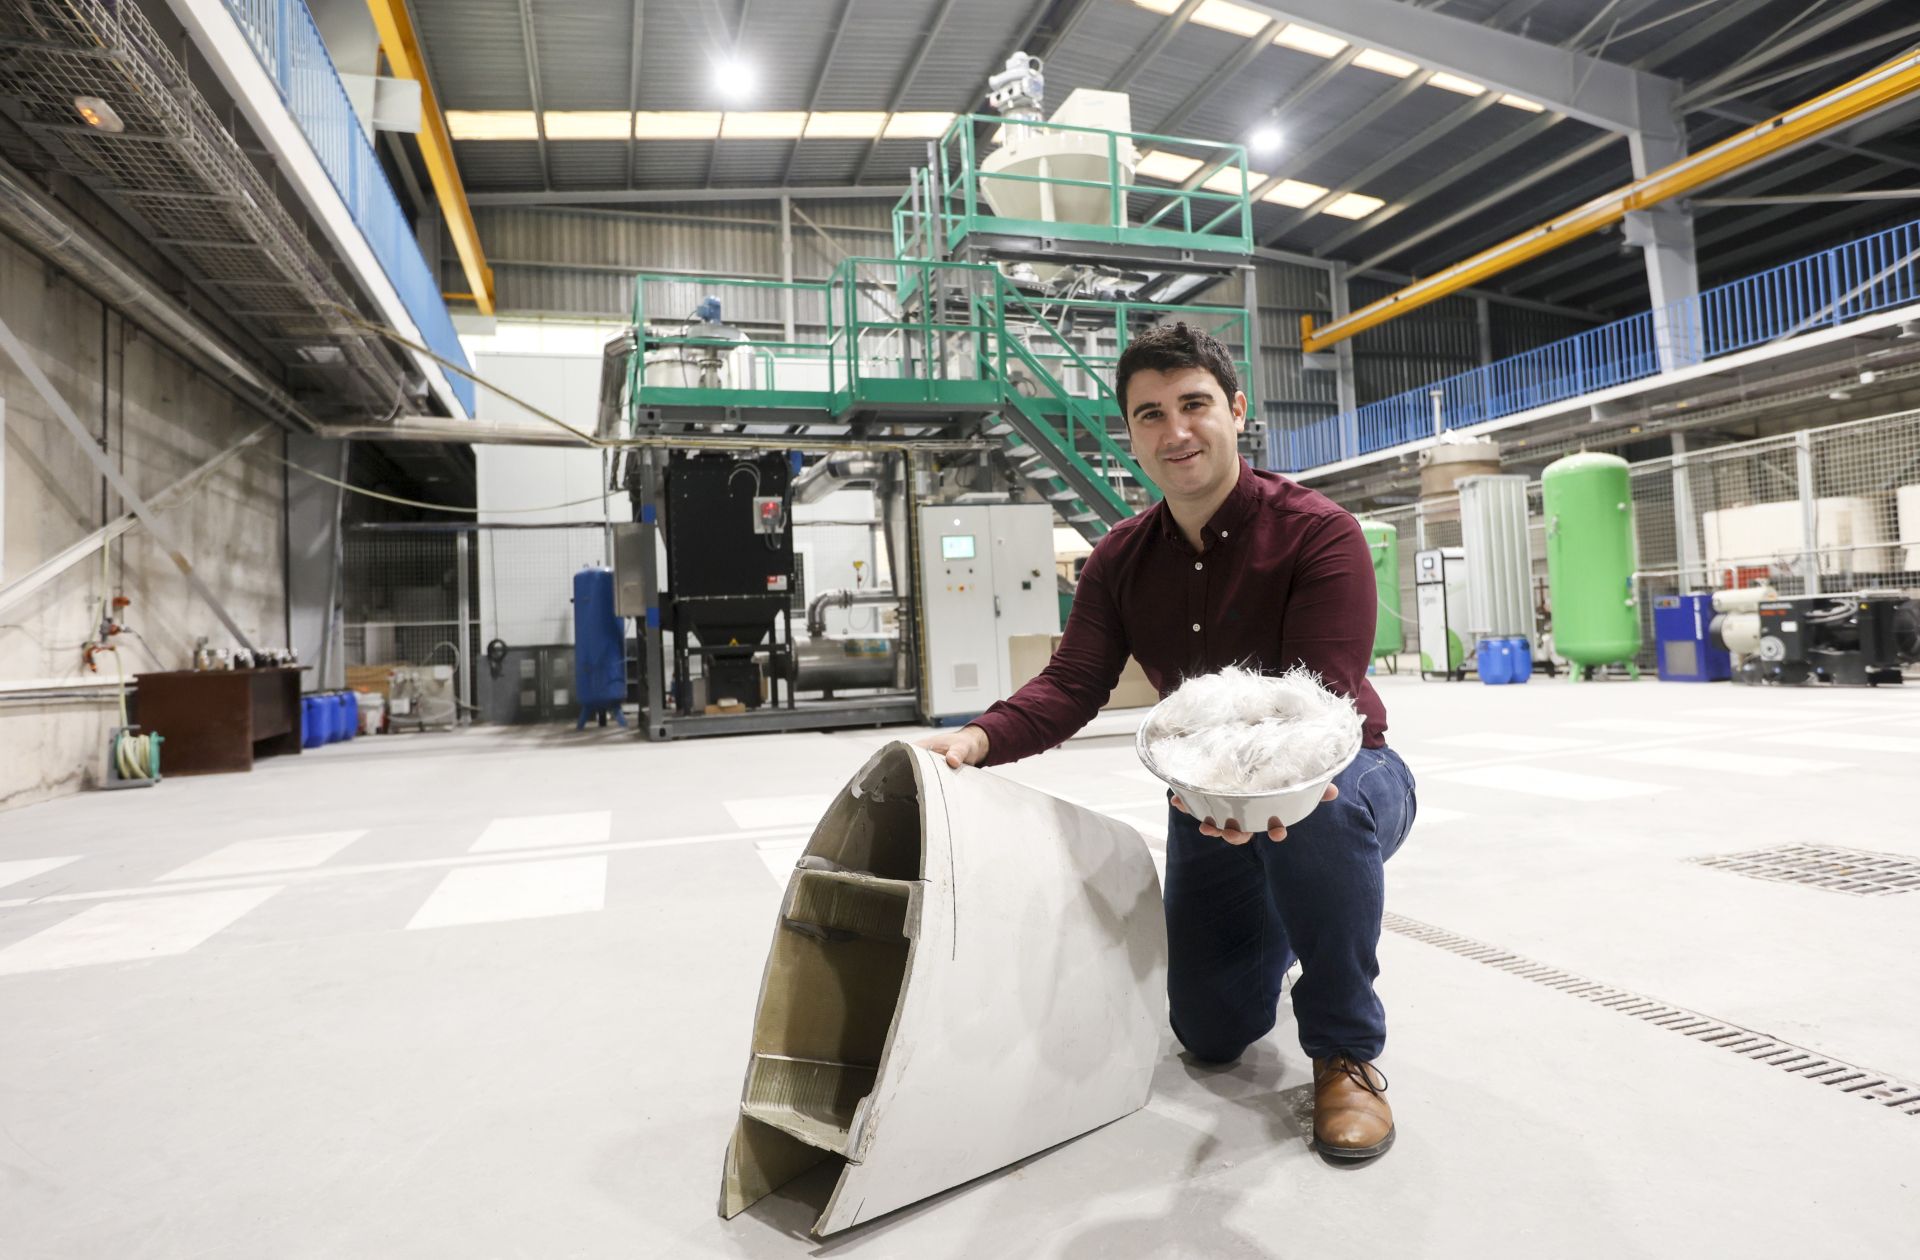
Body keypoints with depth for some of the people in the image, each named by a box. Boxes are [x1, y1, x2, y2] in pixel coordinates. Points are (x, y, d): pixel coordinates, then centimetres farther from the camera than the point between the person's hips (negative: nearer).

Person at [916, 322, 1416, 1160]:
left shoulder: (1318, 533, -20)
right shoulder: (1121, 559, -4)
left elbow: (1323, 706, -29)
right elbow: (1070, 686, -13)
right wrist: (981, 738, -33)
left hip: (1340, 773, -4)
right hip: (1204, 797, 4)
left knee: (1325, 804, -42)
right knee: (1212, 1033, 5)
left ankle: (1346, 1048, -15)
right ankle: (1275, 929, 41)